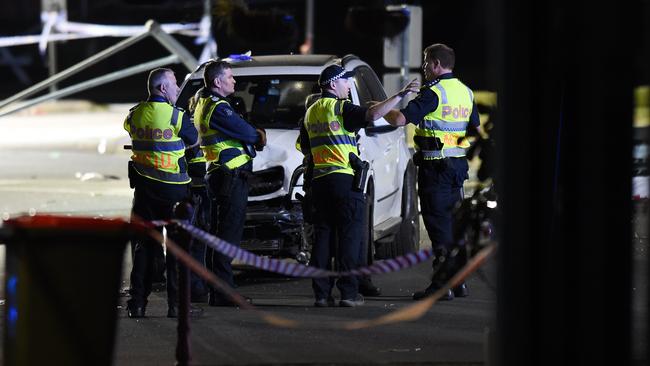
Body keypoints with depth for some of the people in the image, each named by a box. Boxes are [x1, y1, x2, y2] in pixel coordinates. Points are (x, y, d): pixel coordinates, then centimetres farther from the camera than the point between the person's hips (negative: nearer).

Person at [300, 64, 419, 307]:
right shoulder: (341, 108, -7)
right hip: (345, 179, -6)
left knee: (322, 237, 7)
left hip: (319, 181, 7)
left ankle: (321, 293, 3)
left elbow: (305, 147, 24)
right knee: (349, 236, -3)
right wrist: (400, 95, -19)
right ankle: (348, 293, -7)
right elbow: (372, 115, -22)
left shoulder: (311, 112, 16)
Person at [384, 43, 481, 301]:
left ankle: (442, 285, -8)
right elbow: (476, 129, 22)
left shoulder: (433, 92, -14)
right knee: (452, 220, 14)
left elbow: (401, 119, -20)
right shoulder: (465, 92, 12)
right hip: (457, 164, 8)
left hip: (434, 166, -8)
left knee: (437, 223, -6)